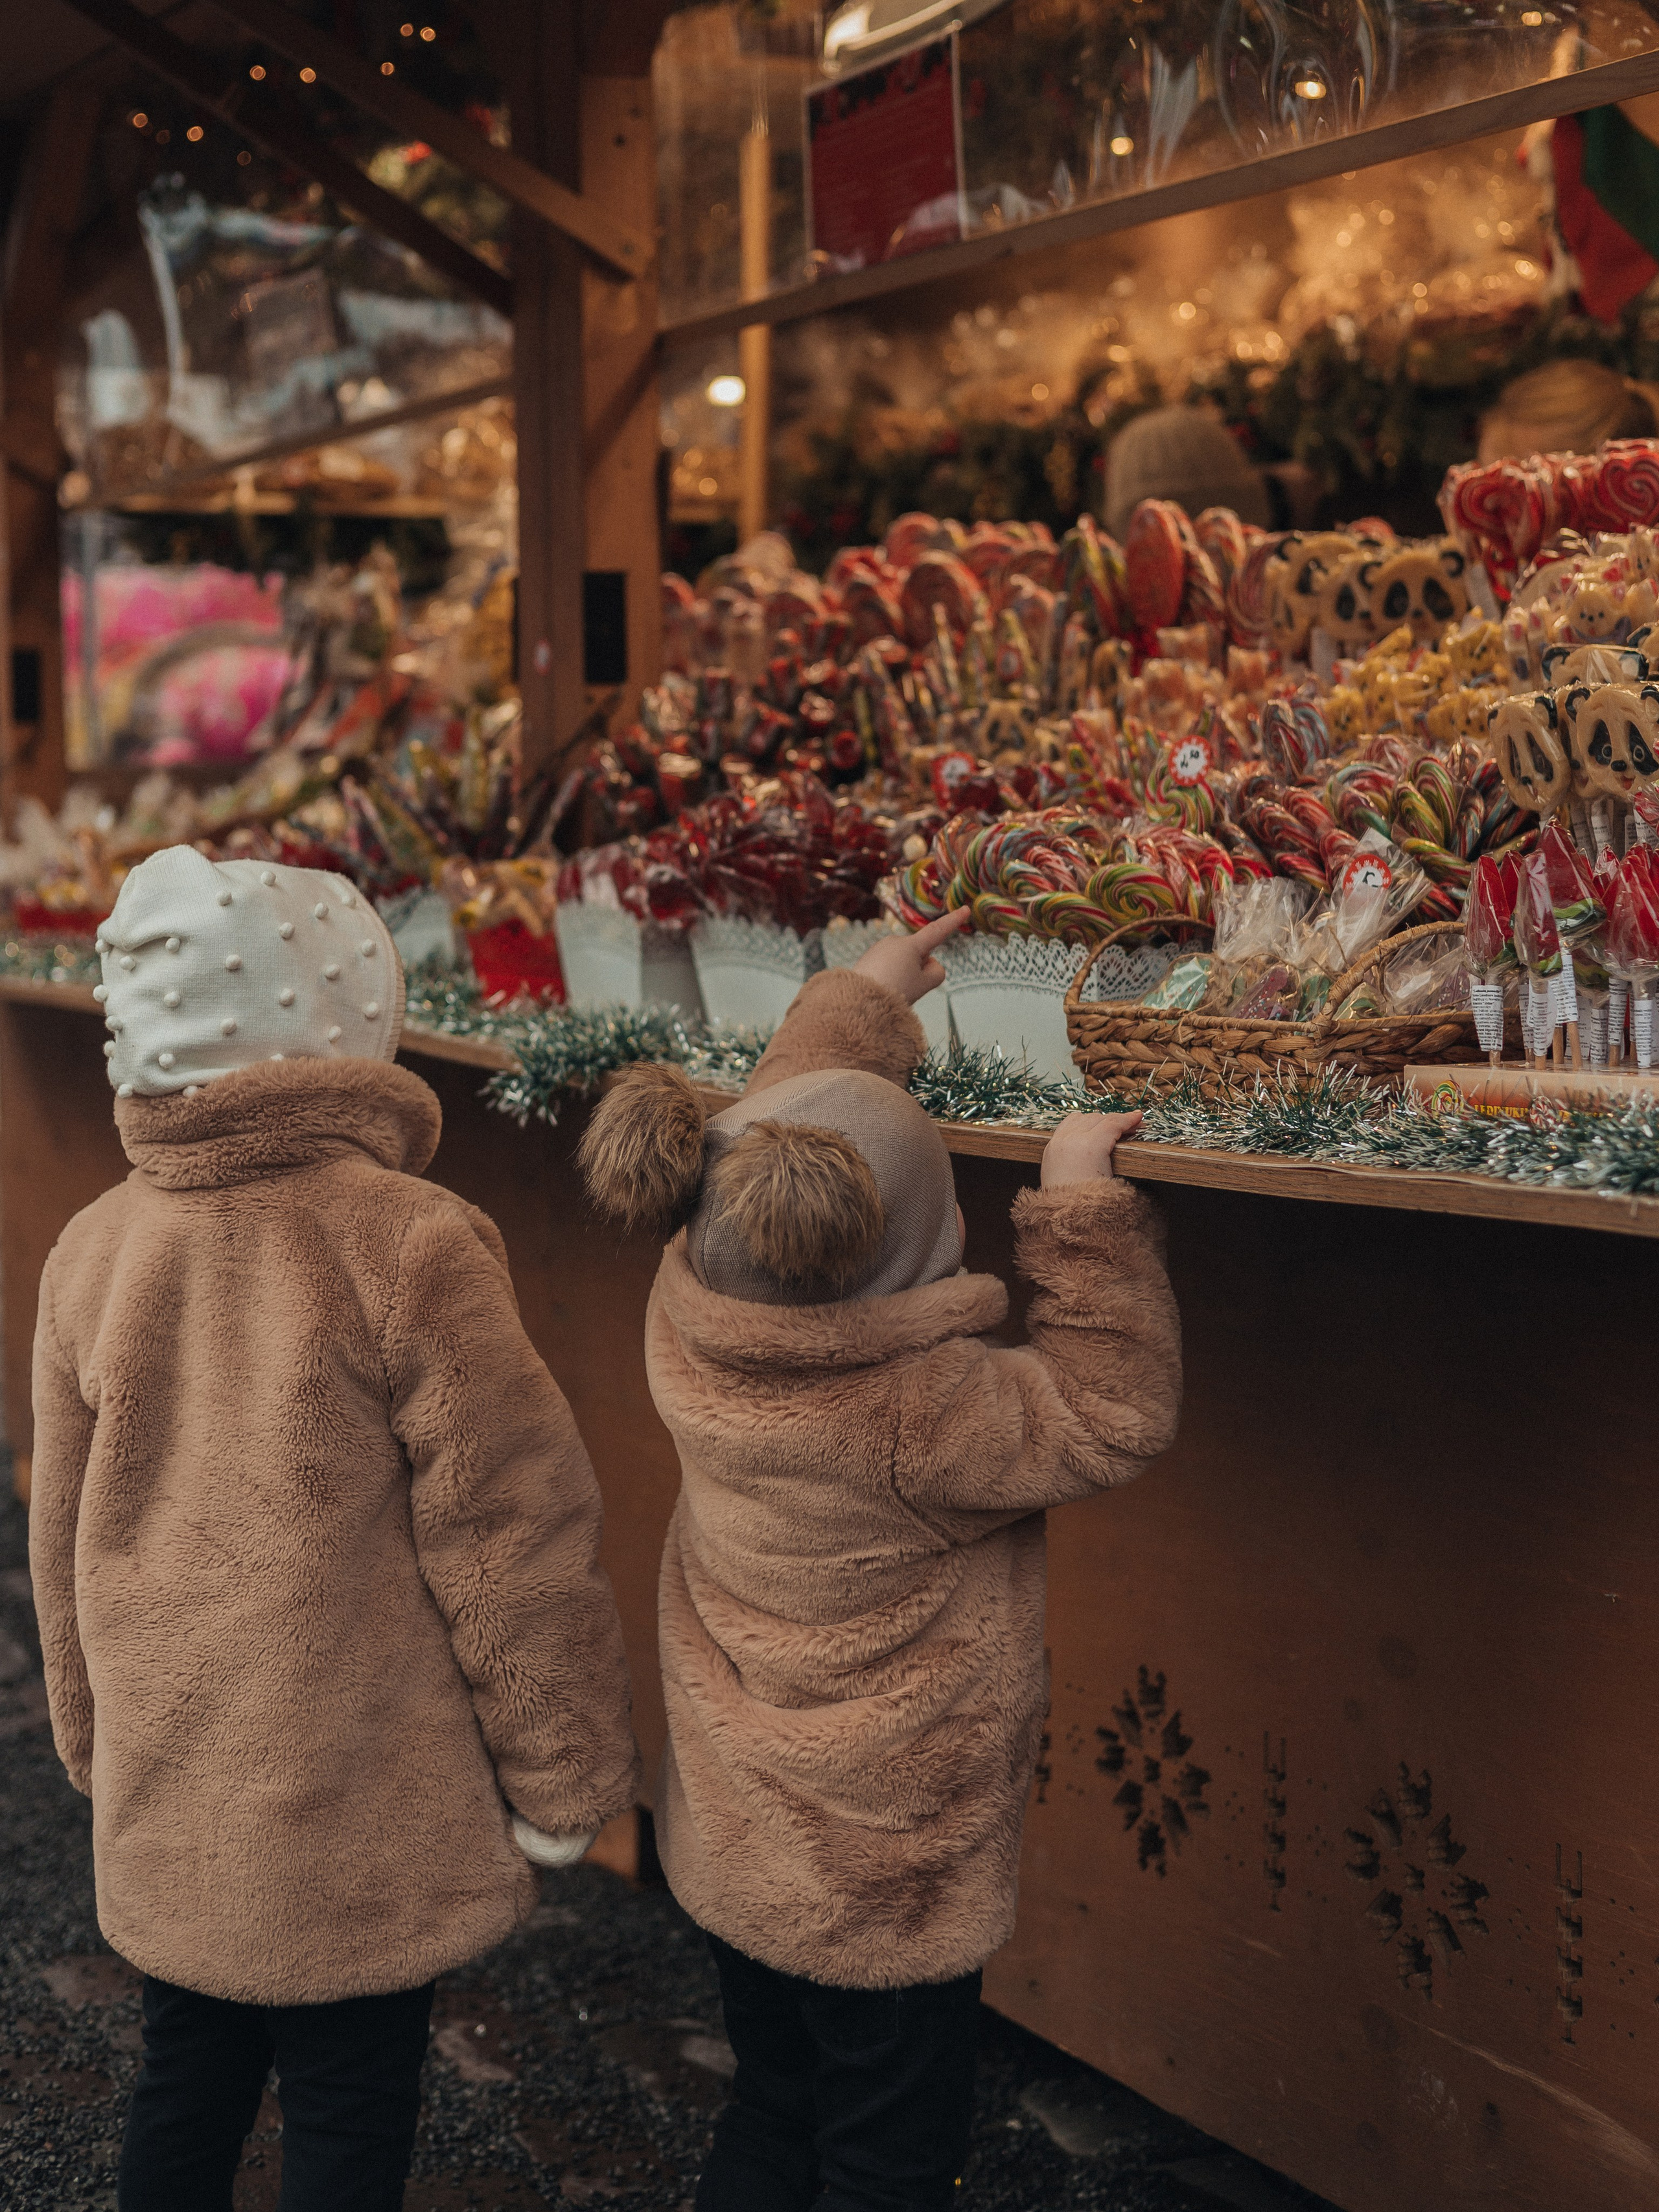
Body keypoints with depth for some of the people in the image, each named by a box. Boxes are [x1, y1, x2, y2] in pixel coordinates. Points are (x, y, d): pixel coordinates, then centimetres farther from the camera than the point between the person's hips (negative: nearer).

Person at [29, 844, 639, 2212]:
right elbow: (513, 1543, -16)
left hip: (164, 1809, 5)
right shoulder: (409, 1247, -21)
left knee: (187, 2080, 22)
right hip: (358, 1820, -5)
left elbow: (64, 1539, 8)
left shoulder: (92, 1251, -3)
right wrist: (566, 1780, -4)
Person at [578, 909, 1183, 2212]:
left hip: (733, 1840, 7)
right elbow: (1115, 1421, -19)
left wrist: (862, 998, 17)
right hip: (878, 1872, -7)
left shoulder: (694, 1317, -13)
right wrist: (1082, 1206, -19)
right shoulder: (914, 1409, -32)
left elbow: (776, 1121, 6)